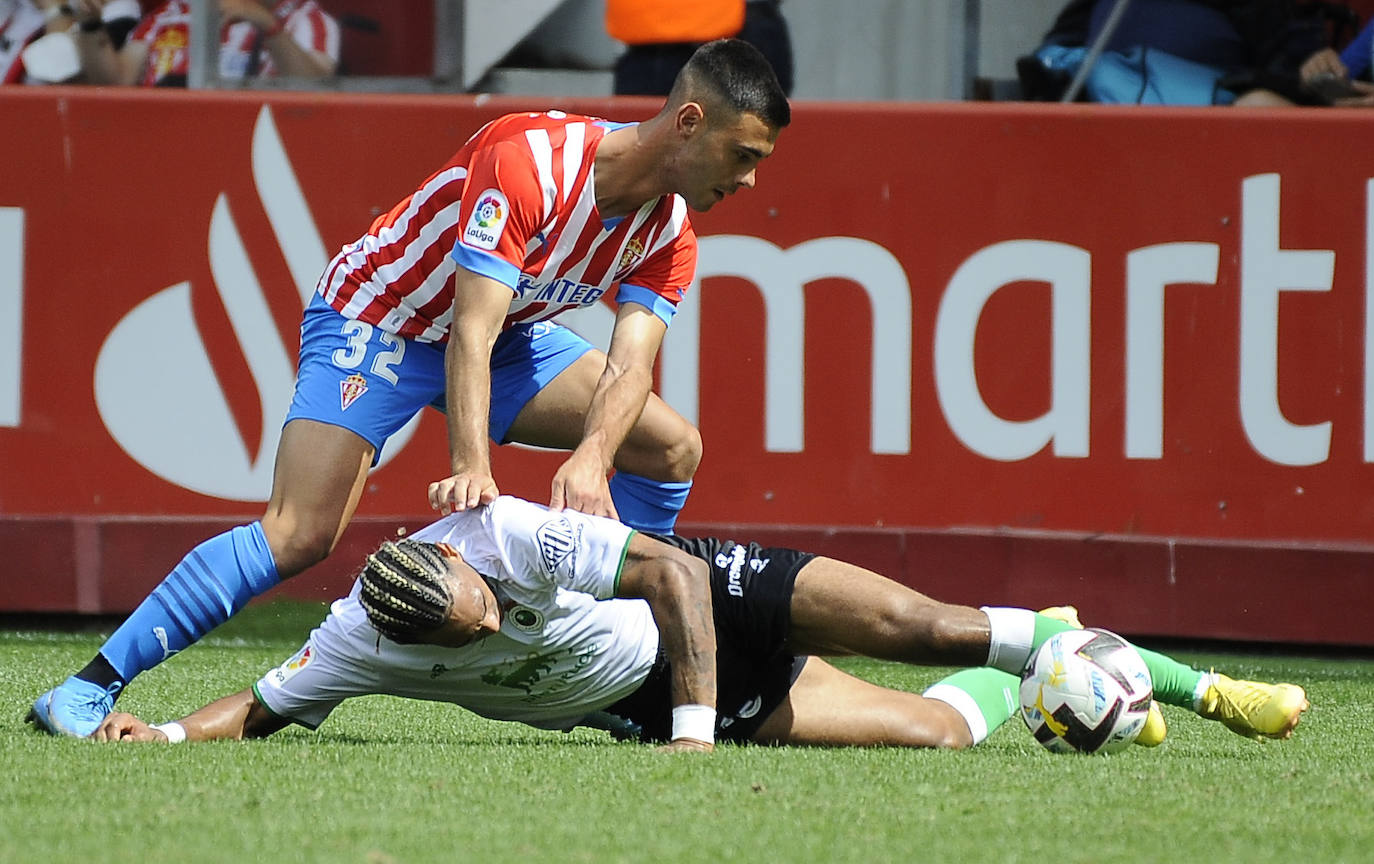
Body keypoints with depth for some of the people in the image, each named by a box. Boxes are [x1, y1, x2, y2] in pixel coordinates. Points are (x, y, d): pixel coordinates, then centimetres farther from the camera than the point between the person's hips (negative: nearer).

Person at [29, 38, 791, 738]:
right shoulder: (529, 161, -33)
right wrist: (470, 468, -50)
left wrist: (591, 459, -41)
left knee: (672, 448, -4)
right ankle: (90, 689, -19)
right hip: (374, 321, -7)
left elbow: (630, 365, -20)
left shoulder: (669, 233, -10)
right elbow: (471, 332, -38)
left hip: (507, 335, 7)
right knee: (301, 534, -23)